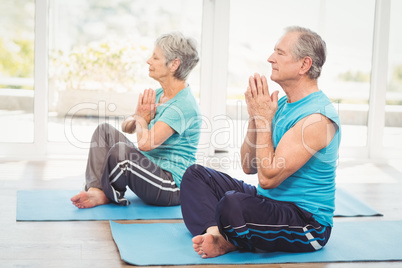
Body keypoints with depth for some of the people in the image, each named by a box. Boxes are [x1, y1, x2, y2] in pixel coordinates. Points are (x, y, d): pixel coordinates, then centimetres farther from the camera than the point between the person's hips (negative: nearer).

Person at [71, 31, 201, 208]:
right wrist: (137, 118, -9)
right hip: (151, 169, 10)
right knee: (104, 130, 1)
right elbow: (127, 126, 15)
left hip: (173, 188, -10)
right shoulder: (160, 94, 9)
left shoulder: (183, 104, -21)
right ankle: (95, 190, -14)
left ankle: (107, 196, -2)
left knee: (121, 151, -32)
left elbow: (146, 143, -30)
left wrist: (142, 118, -9)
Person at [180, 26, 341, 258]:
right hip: (270, 202, 10)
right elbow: (249, 167, 9)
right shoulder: (282, 104, 8)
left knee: (233, 204, -37)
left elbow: (268, 177, -25)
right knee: (196, 174, 8)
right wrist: (255, 116, -3)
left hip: (309, 225, -10)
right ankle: (215, 233, -16)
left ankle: (232, 242, -4)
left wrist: (265, 119, -17)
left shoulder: (317, 117, -21)